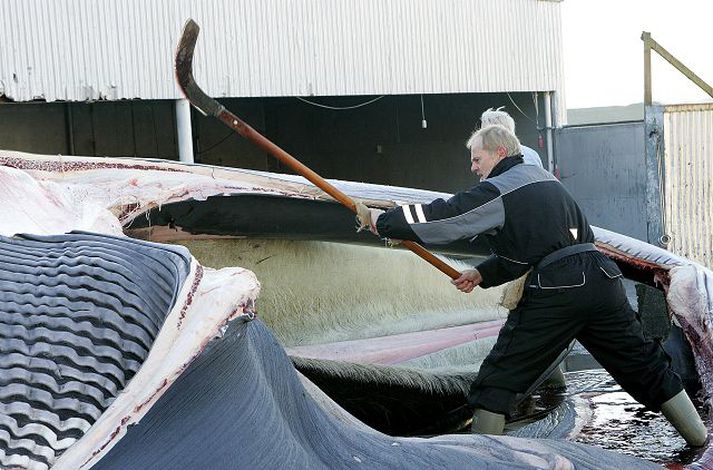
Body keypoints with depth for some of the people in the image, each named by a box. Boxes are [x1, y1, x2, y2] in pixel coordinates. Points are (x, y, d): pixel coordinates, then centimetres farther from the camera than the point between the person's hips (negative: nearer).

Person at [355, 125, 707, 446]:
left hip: (554, 290, -8)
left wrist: (381, 221, 5)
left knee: (500, 376, 3)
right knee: (643, 363, 17)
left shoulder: (497, 191, -1)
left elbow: (441, 218, -4)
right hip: (602, 277, 8)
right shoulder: (545, 179, 25)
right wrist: (483, 274, 28)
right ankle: (699, 438, 23)